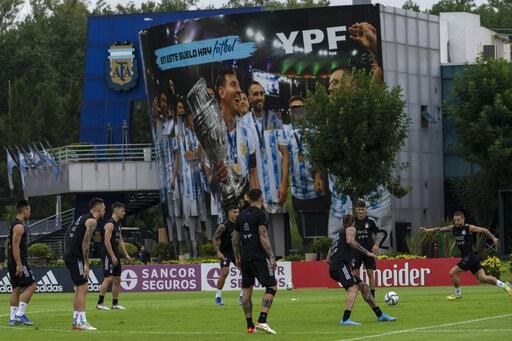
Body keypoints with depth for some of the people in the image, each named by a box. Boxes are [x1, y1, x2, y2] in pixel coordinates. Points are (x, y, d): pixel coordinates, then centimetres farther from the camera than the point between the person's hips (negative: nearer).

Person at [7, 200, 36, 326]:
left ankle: (13, 318, 10)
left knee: (16, 289, 10)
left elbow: (9, 244, 23)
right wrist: (19, 265, -24)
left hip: (12, 262, 10)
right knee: (31, 285, -9)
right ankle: (20, 314, -13)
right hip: (19, 262, -10)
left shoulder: (15, 224, 18)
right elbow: (15, 246, -21)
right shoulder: (19, 226, -15)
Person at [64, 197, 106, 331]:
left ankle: (76, 320, 16)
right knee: (82, 289, -10)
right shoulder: (92, 221, -11)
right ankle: (81, 322, -12)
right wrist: (86, 264, -17)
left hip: (69, 255, 10)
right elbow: (85, 243, -20)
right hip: (76, 258, -10)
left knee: (79, 289, 14)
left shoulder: (83, 217, 18)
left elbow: (68, 234, 21)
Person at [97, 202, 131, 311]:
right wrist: (113, 256, -21)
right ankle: (100, 303, -11)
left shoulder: (118, 224, 17)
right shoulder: (110, 224, -14)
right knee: (108, 278, -14)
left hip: (116, 256, 10)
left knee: (117, 280, 10)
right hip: (109, 256, -10)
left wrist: (126, 255, 16)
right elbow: (107, 241, -20)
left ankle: (115, 303, 15)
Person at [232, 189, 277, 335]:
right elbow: (263, 238, -16)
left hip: (245, 257, 7)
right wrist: (271, 257, -15)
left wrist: (237, 257, 25)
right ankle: (262, 321, -16)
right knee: (271, 286, -3)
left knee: (247, 290, 9)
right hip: (259, 257, -7)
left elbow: (235, 239, 16)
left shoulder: (241, 215, 12)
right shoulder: (260, 214, -8)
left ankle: (250, 325, 10)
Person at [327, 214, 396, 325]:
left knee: (364, 287, 15)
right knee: (353, 289, -22)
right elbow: (350, 241, -19)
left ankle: (380, 315, 22)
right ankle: (345, 320, -37)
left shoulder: (336, 233, 29)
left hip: (334, 268, 9)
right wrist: (366, 252, -15)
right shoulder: (350, 229, 7)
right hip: (341, 265, -9)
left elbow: (328, 259, 26)